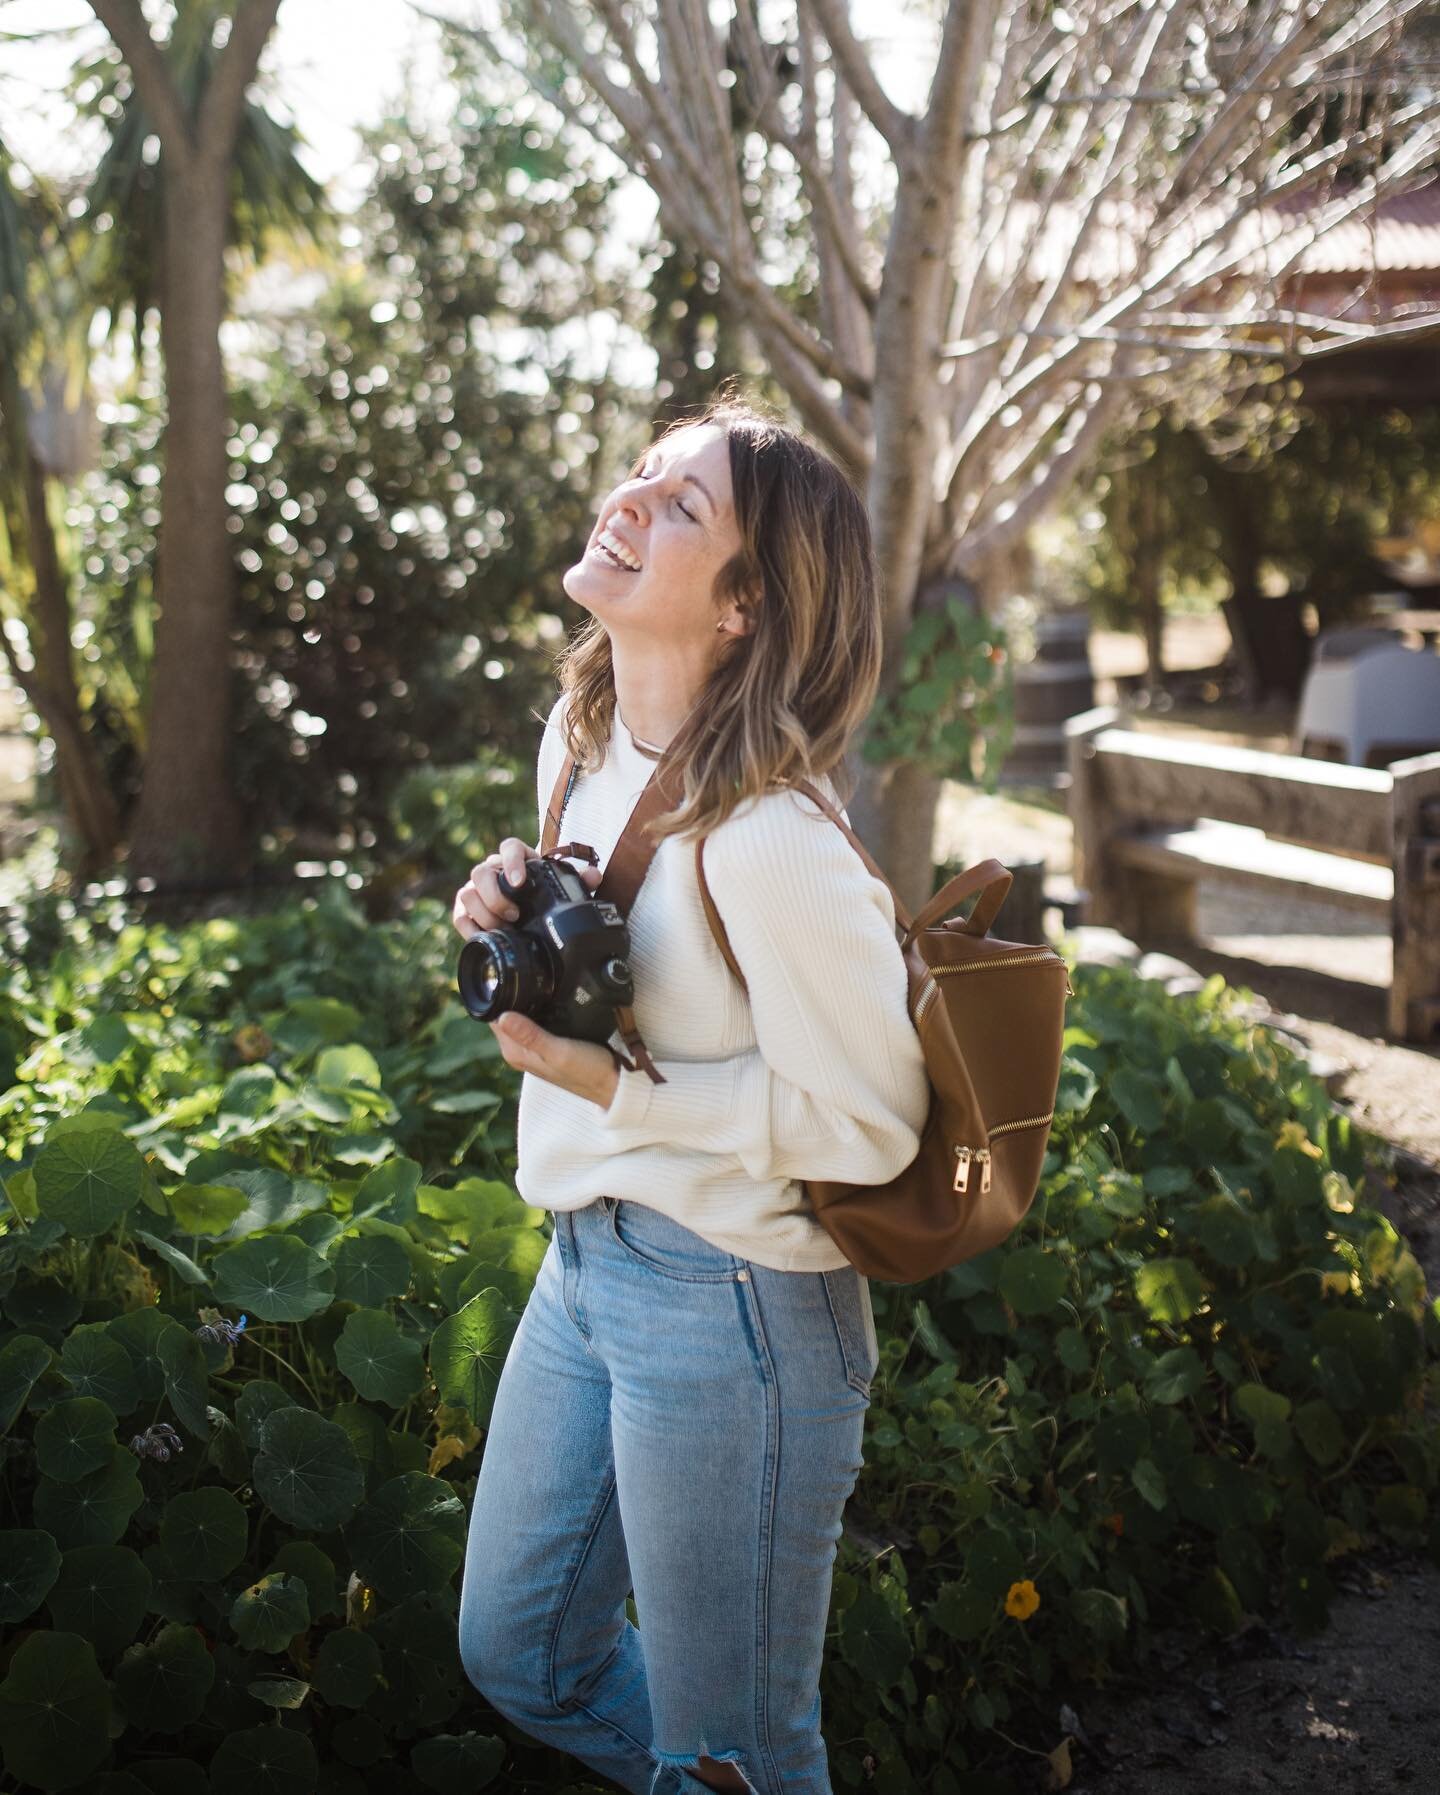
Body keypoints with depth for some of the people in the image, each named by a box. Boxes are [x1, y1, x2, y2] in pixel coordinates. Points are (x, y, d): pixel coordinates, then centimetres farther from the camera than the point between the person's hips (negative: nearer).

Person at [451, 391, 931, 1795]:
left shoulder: (769, 841, -26)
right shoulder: (581, 739, 2)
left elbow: (866, 1125, -20)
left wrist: (611, 1087, -22)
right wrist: (513, 917, -3)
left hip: (728, 1310, -9)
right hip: (583, 1263, 9)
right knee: (517, 1656, 23)